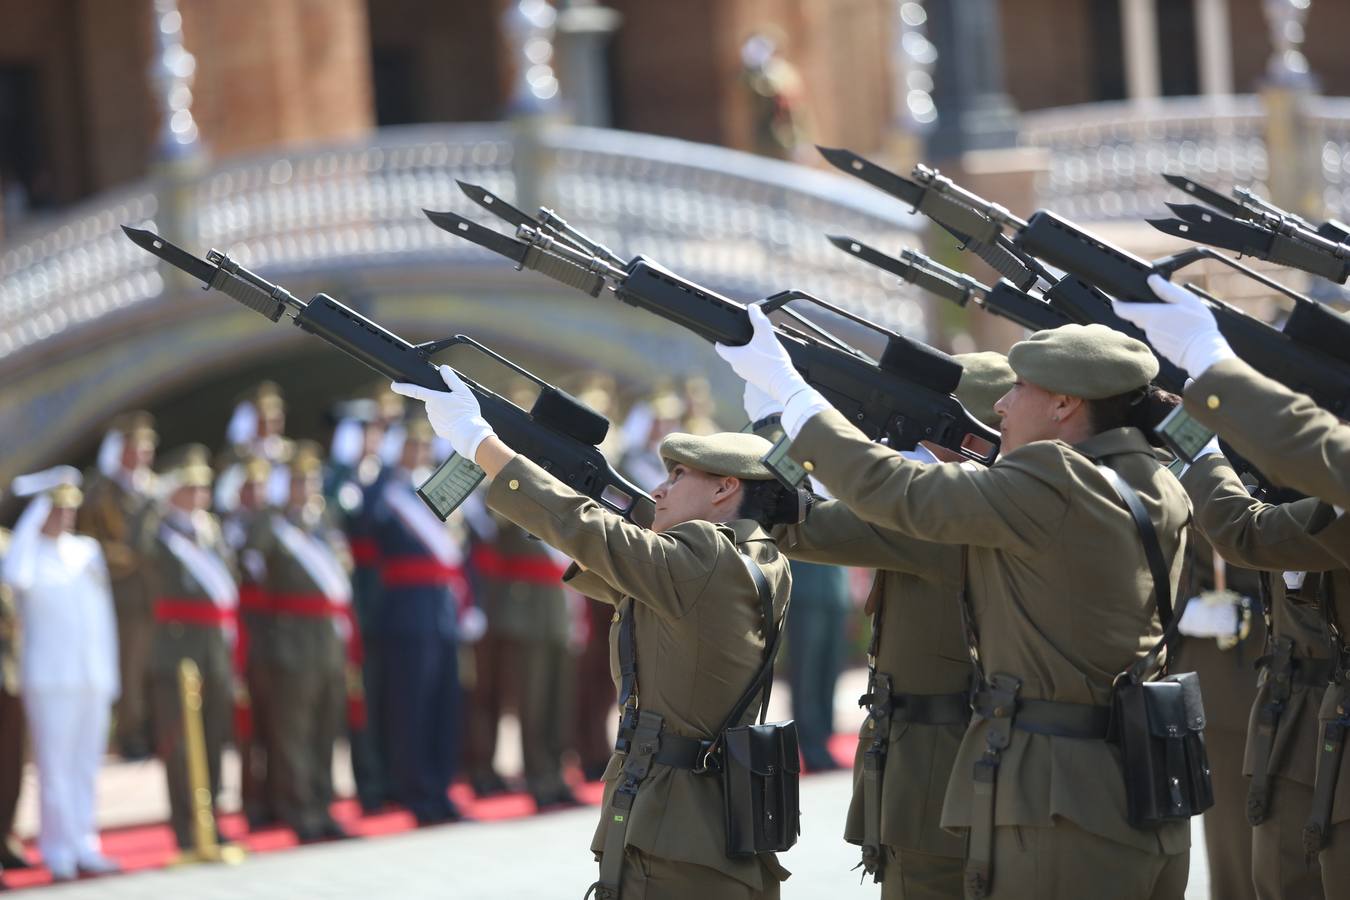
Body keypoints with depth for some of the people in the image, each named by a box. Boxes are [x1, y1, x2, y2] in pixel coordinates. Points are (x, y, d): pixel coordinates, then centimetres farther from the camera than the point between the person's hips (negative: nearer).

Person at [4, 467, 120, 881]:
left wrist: (110, 671, 13)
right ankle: (61, 852, 1)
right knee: (55, 769, -4)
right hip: (50, 678, -5)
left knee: (85, 767, 9)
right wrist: (35, 511, -23)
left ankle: (84, 849, 15)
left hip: (93, 677, 5)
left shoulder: (88, 549, 12)